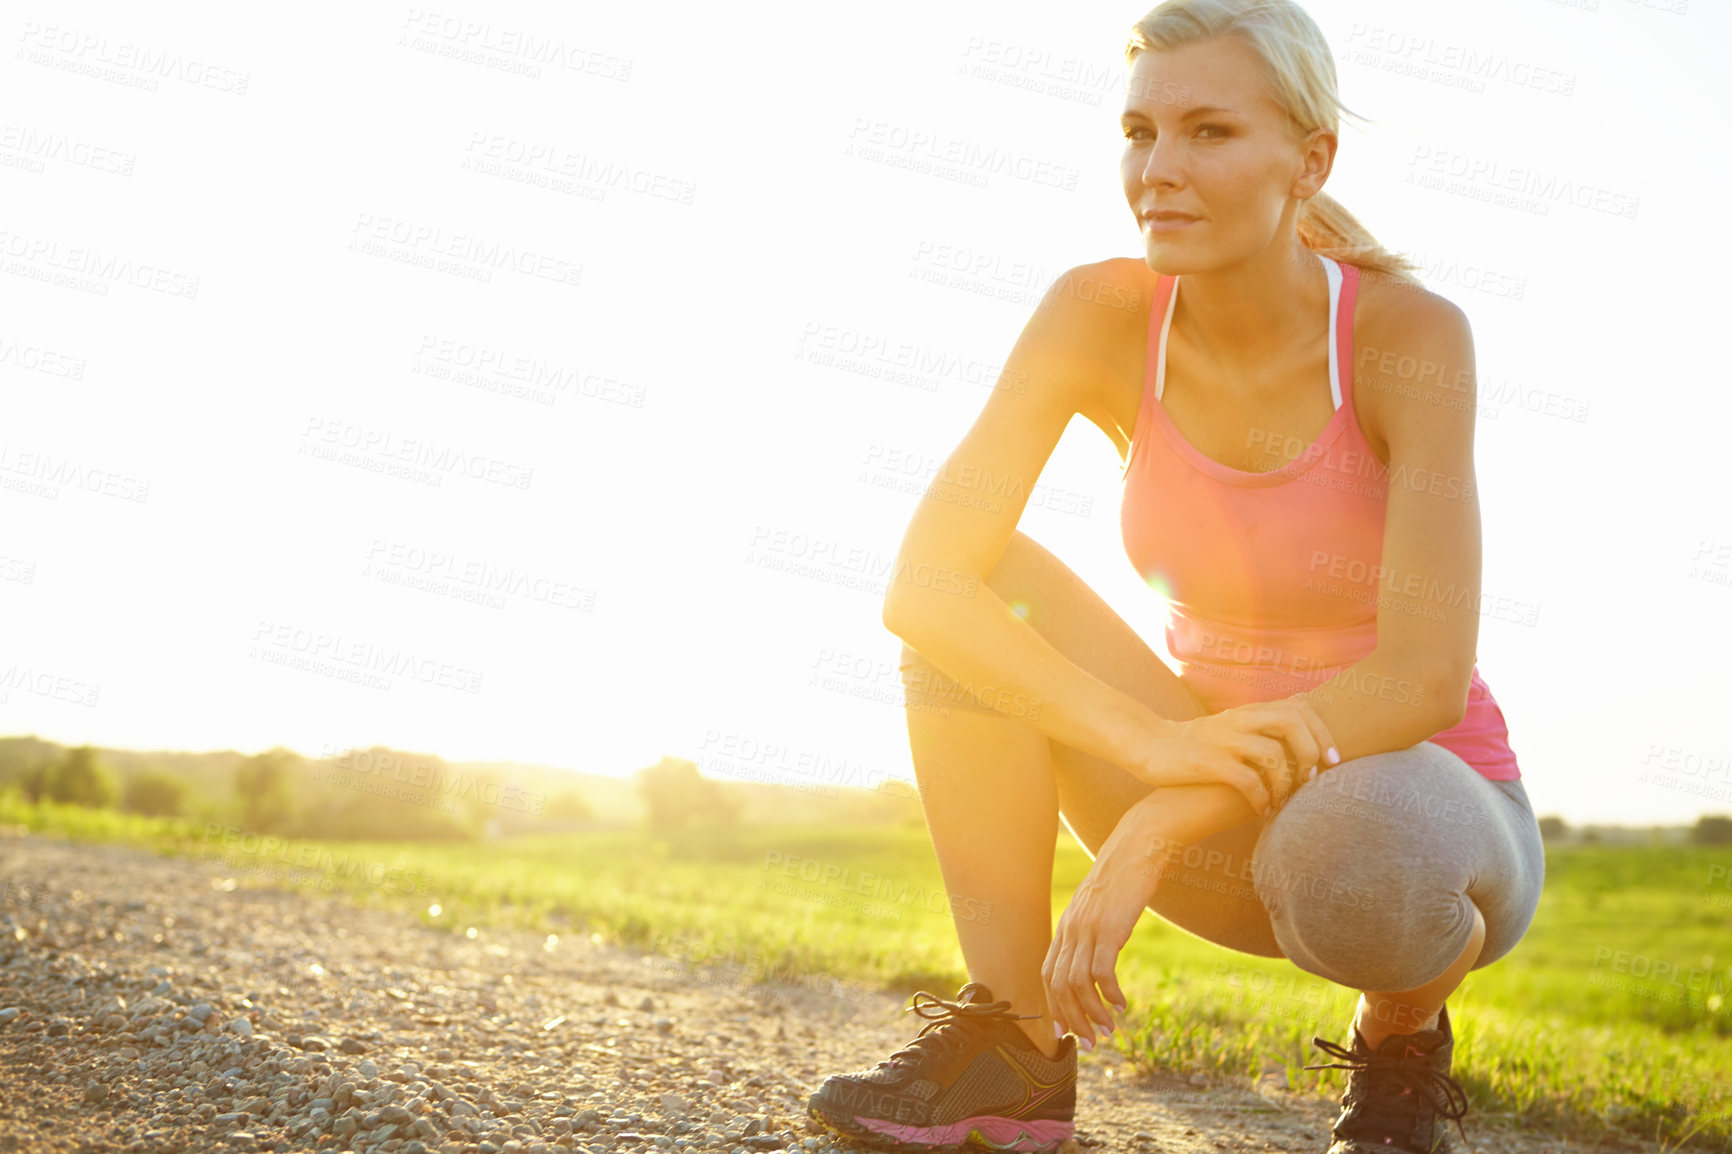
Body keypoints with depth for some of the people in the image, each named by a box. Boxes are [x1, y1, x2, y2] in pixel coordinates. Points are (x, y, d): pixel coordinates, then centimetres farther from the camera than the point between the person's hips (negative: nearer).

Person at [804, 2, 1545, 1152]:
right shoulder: (1100, 316, -12)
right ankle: (1010, 1049, -14)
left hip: (1419, 808, -3)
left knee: (1339, 853, -39)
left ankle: (1403, 1038, -2)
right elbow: (922, 582, -22)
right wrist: (1150, 742, -36)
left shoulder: (1410, 334, -20)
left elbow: (1426, 677, -27)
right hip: (1225, 816, 3)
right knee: (987, 587, -19)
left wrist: (1151, 836, -34)